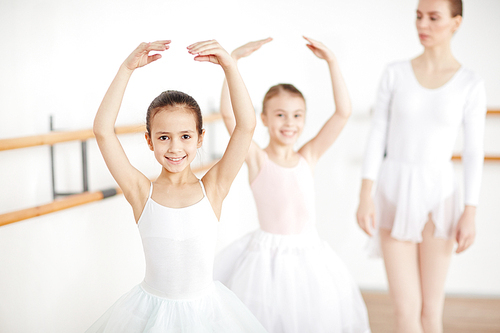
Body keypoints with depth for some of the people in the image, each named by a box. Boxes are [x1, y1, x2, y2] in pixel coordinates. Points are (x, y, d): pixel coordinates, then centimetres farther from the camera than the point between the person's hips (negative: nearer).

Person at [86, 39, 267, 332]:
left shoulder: (212, 188, -8)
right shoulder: (141, 192, -8)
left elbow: (246, 125, -15)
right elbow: (103, 131, -16)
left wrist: (230, 66, -22)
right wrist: (127, 69, -19)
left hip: (205, 310, 0)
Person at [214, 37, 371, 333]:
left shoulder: (308, 157, 3)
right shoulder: (257, 159, -6)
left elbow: (344, 112, -3)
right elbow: (229, 113, -19)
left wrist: (331, 61, -6)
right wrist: (234, 58, -21)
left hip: (310, 255, 3)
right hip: (268, 253, -3)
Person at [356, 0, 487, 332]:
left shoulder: (470, 84, -3)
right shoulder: (396, 73, 0)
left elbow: (474, 152, -1)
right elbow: (377, 136, 0)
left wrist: (470, 213, -5)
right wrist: (365, 197, -6)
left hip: (438, 193, 0)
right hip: (394, 192, 1)